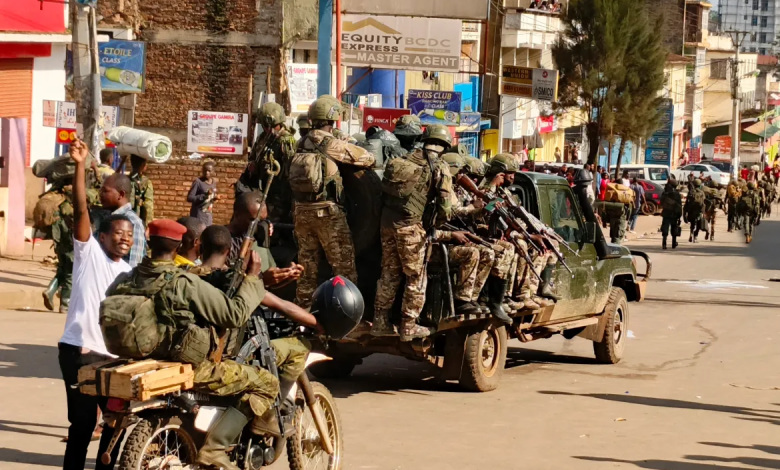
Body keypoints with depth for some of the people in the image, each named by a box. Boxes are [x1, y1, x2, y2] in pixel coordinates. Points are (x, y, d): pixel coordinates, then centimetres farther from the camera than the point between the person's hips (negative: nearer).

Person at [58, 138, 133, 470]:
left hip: (114, 355, 6)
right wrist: (80, 165, -23)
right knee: (83, 421, -5)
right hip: (79, 350, -6)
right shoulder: (88, 251, -1)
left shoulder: (129, 274, 17)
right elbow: (81, 210, -14)